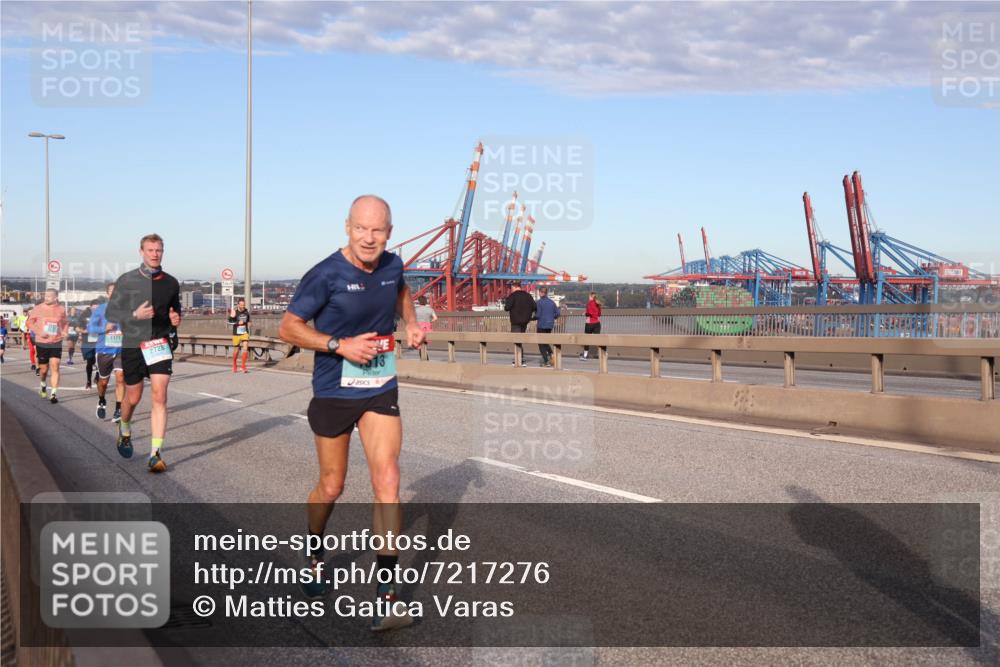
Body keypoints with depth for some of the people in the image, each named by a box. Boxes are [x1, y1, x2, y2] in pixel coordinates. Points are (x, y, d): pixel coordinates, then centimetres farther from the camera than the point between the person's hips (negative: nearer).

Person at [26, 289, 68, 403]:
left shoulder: (61, 309, -1)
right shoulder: (38, 308, -4)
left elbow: (66, 323, 16)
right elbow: (30, 322, 2)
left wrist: (64, 332, -3)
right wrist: (39, 332, -13)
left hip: (56, 343, 0)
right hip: (42, 343, 0)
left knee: (55, 367, -11)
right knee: (44, 369, 10)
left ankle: (53, 394, -6)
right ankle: (43, 385, 42)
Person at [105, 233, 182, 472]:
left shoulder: (171, 283, 6)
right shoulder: (126, 280, 0)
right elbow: (110, 312, -1)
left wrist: (176, 320, -3)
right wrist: (135, 315, -19)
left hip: (160, 343, 1)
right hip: (132, 345, 0)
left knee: (159, 397, -12)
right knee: (133, 397, 11)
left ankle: (155, 455, -12)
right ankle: (124, 431, 44)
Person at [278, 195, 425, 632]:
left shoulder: (392, 265, 0)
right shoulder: (326, 275, -16)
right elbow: (288, 328, -11)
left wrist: (412, 323, 7)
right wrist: (340, 345, -22)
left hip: (381, 390, 3)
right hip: (334, 393, -3)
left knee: (387, 481, -11)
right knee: (331, 487, 12)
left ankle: (386, 596, -6)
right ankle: (314, 554, 44)